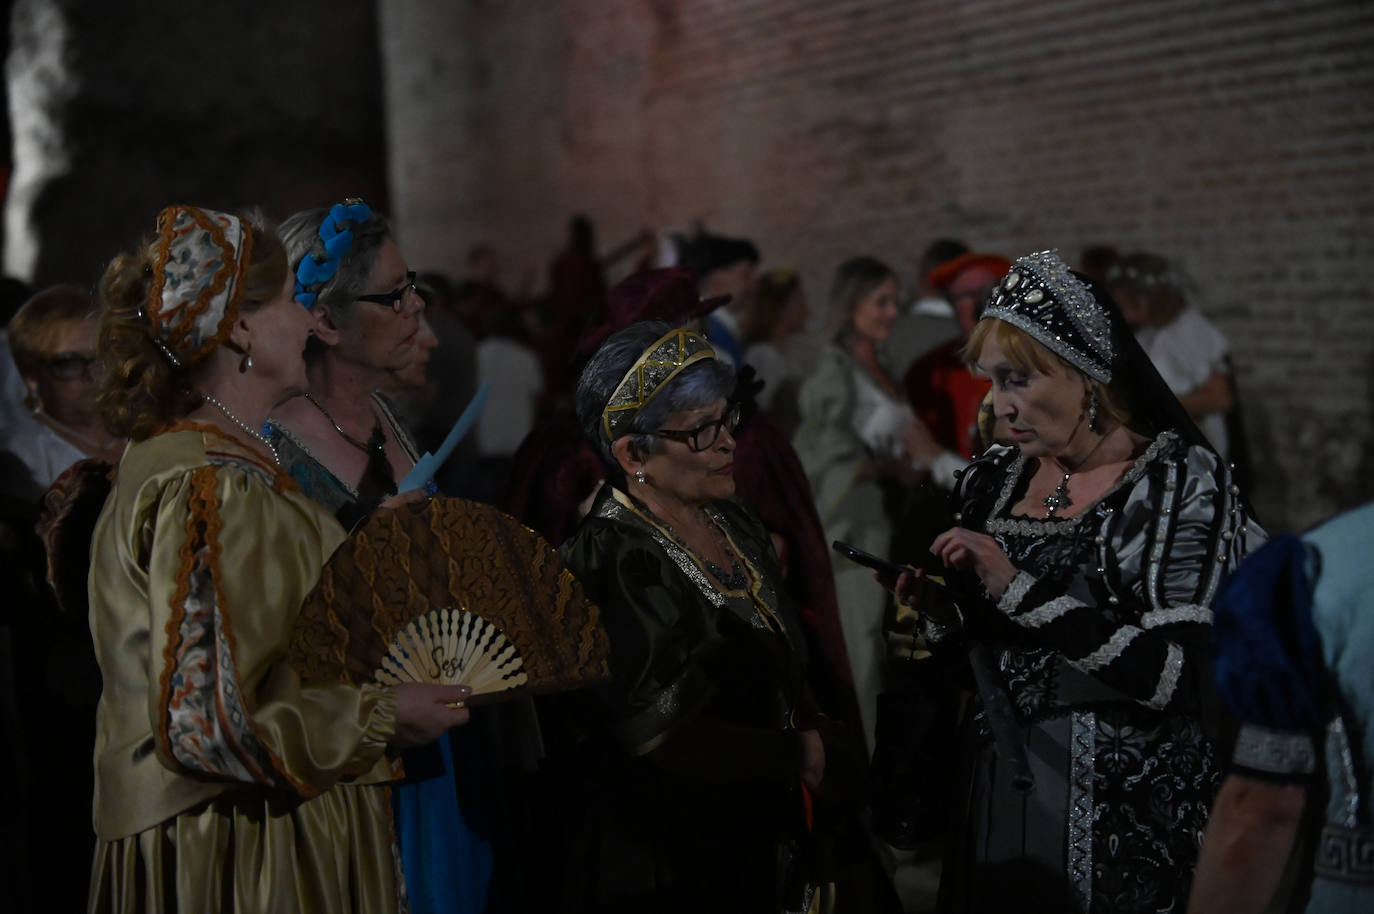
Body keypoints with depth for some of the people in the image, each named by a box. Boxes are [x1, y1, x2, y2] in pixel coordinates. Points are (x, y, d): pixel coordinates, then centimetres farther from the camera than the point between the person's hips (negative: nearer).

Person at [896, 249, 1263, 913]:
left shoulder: (1182, 479, -11)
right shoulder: (991, 481, 4)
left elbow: (1177, 675, -21)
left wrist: (1020, 588, -23)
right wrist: (938, 608, -9)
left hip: (1125, 808, -5)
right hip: (993, 795, 5)